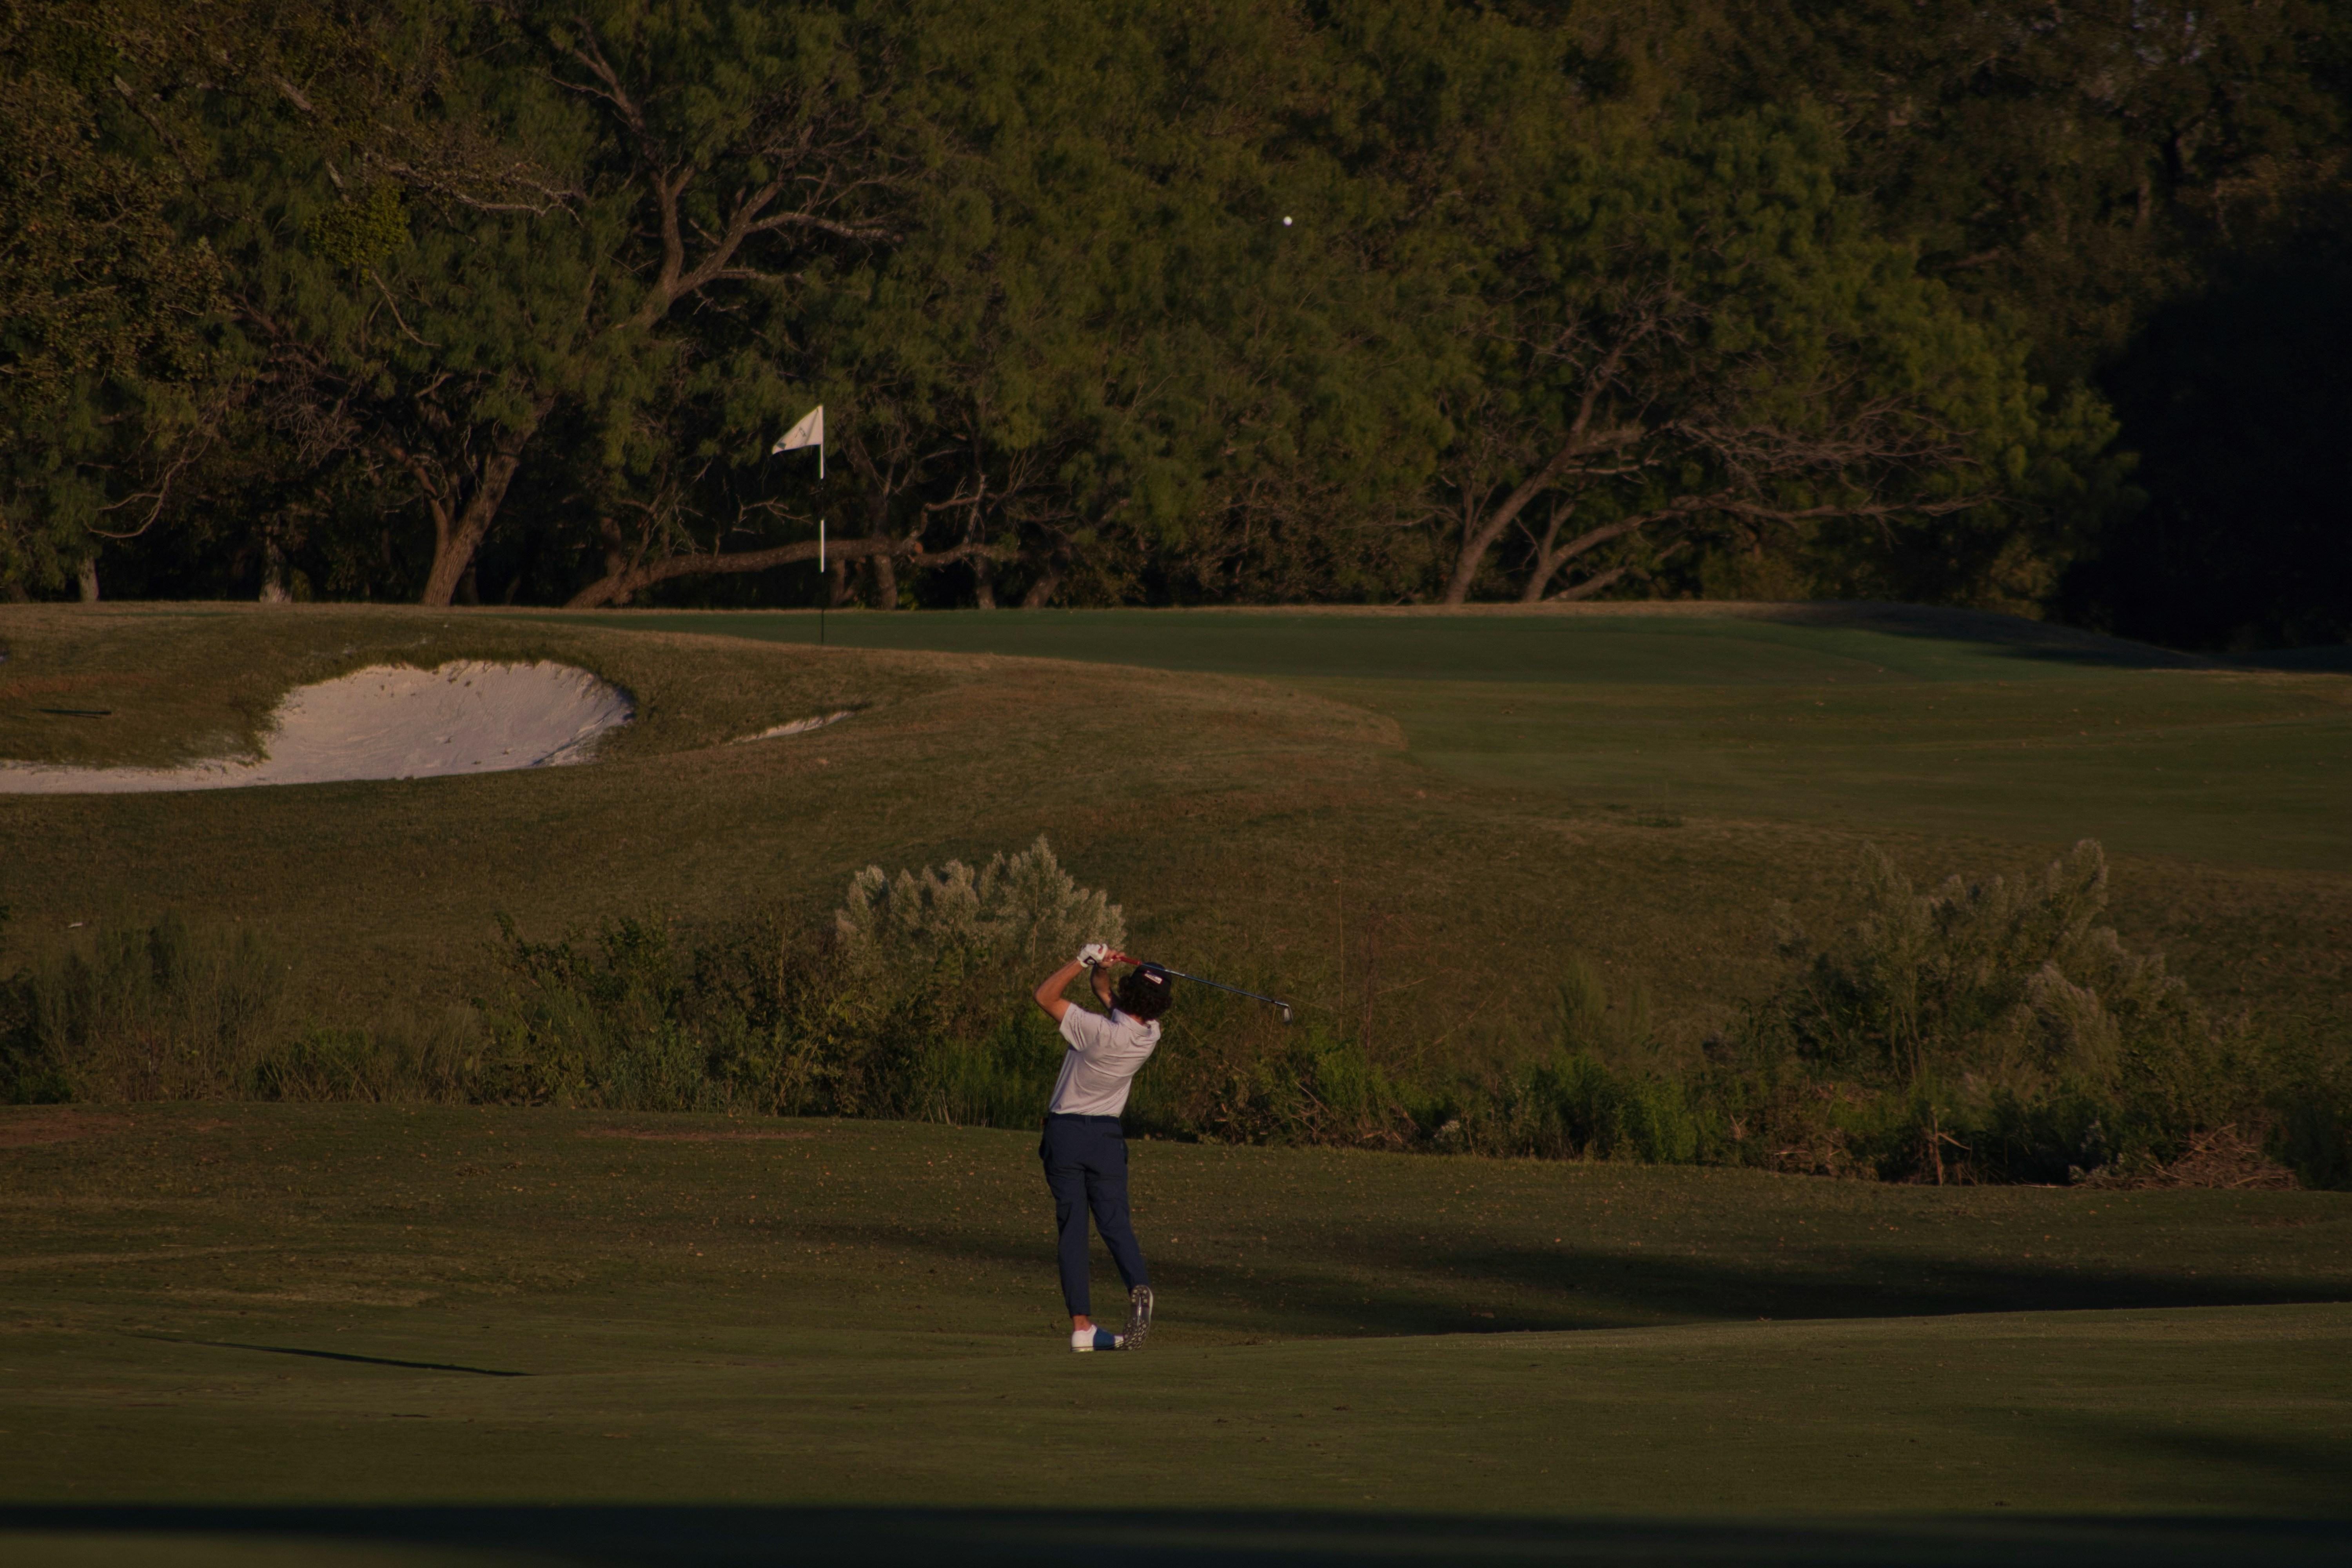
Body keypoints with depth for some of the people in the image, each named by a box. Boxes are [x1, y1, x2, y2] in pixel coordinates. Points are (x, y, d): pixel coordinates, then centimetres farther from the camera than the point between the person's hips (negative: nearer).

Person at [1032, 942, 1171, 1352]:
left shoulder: (1098, 1031, -22)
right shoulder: (1150, 1036, -5)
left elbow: (1045, 996, -12)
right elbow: (1106, 995, 10)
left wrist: (1084, 960, -12)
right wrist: (1099, 969, -9)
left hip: (1065, 1133, -3)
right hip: (1107, 1135, 3)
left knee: (1072, 1229, 1)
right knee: (1115, 1222, 4)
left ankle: (1082, 1325, -4)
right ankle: (1138, 1287, -26)